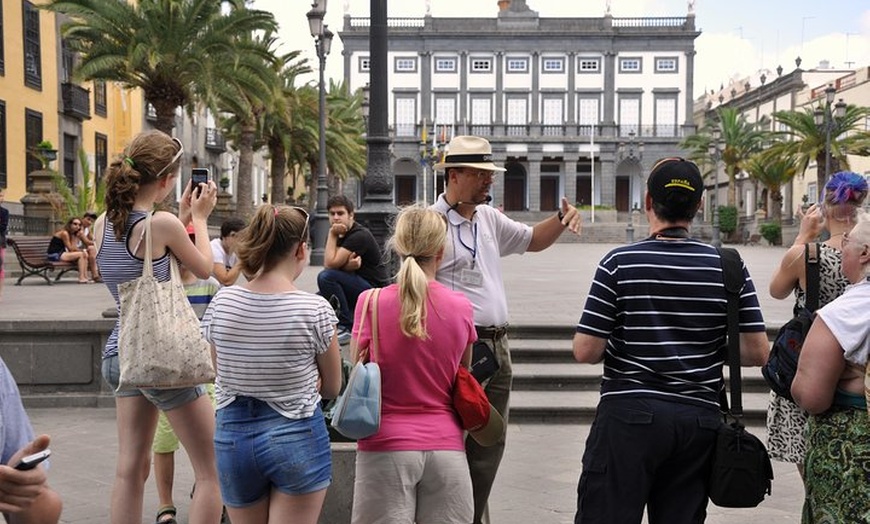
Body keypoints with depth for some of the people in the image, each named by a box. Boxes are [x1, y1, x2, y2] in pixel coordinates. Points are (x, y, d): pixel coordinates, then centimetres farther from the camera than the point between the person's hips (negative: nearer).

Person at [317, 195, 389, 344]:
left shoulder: (360, 235, -18)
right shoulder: (340, 235, 9)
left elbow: (331, 263, -24)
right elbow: (329, 264, -6)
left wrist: (332, 235, -14)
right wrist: (348, 265, -27)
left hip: (373, 289, -9)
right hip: (354, 288, 9)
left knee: (326, 277, -26)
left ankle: (346, 327, -17)